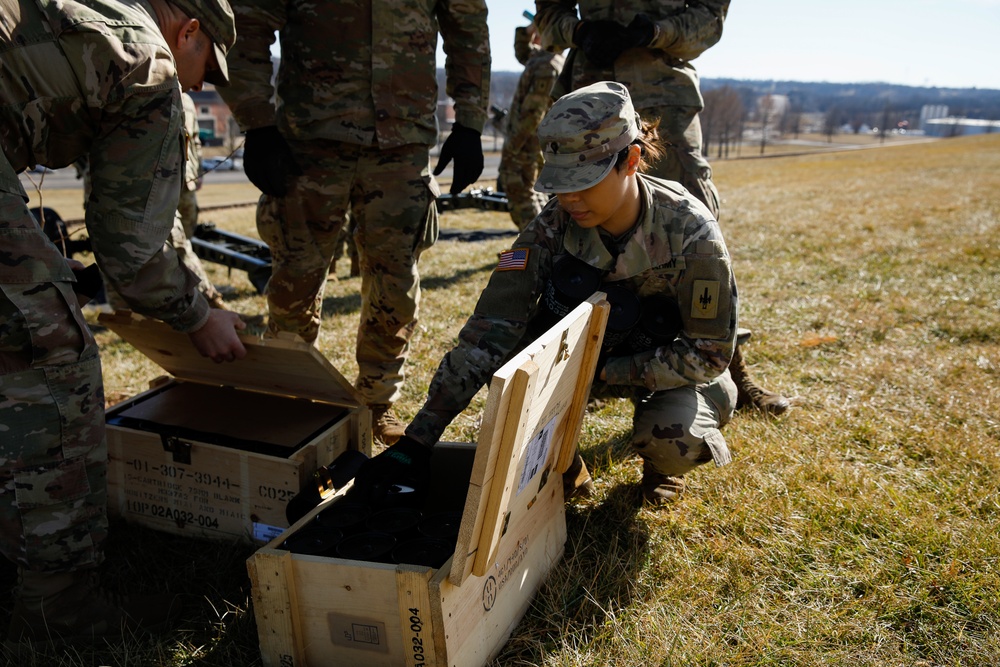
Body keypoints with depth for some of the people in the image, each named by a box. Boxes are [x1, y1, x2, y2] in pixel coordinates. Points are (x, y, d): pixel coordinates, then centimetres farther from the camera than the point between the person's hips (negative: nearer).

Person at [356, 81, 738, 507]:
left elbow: (709, 353, -20)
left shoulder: (689, 231, -28)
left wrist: (604, 370, -28)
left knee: (669, 434, -34)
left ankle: (663, 463, 5)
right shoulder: (556, 224, -23)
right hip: (594, 348, 2)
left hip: (674, 369, -2)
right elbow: (491, 327, -28)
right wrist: (419, 439, -33)